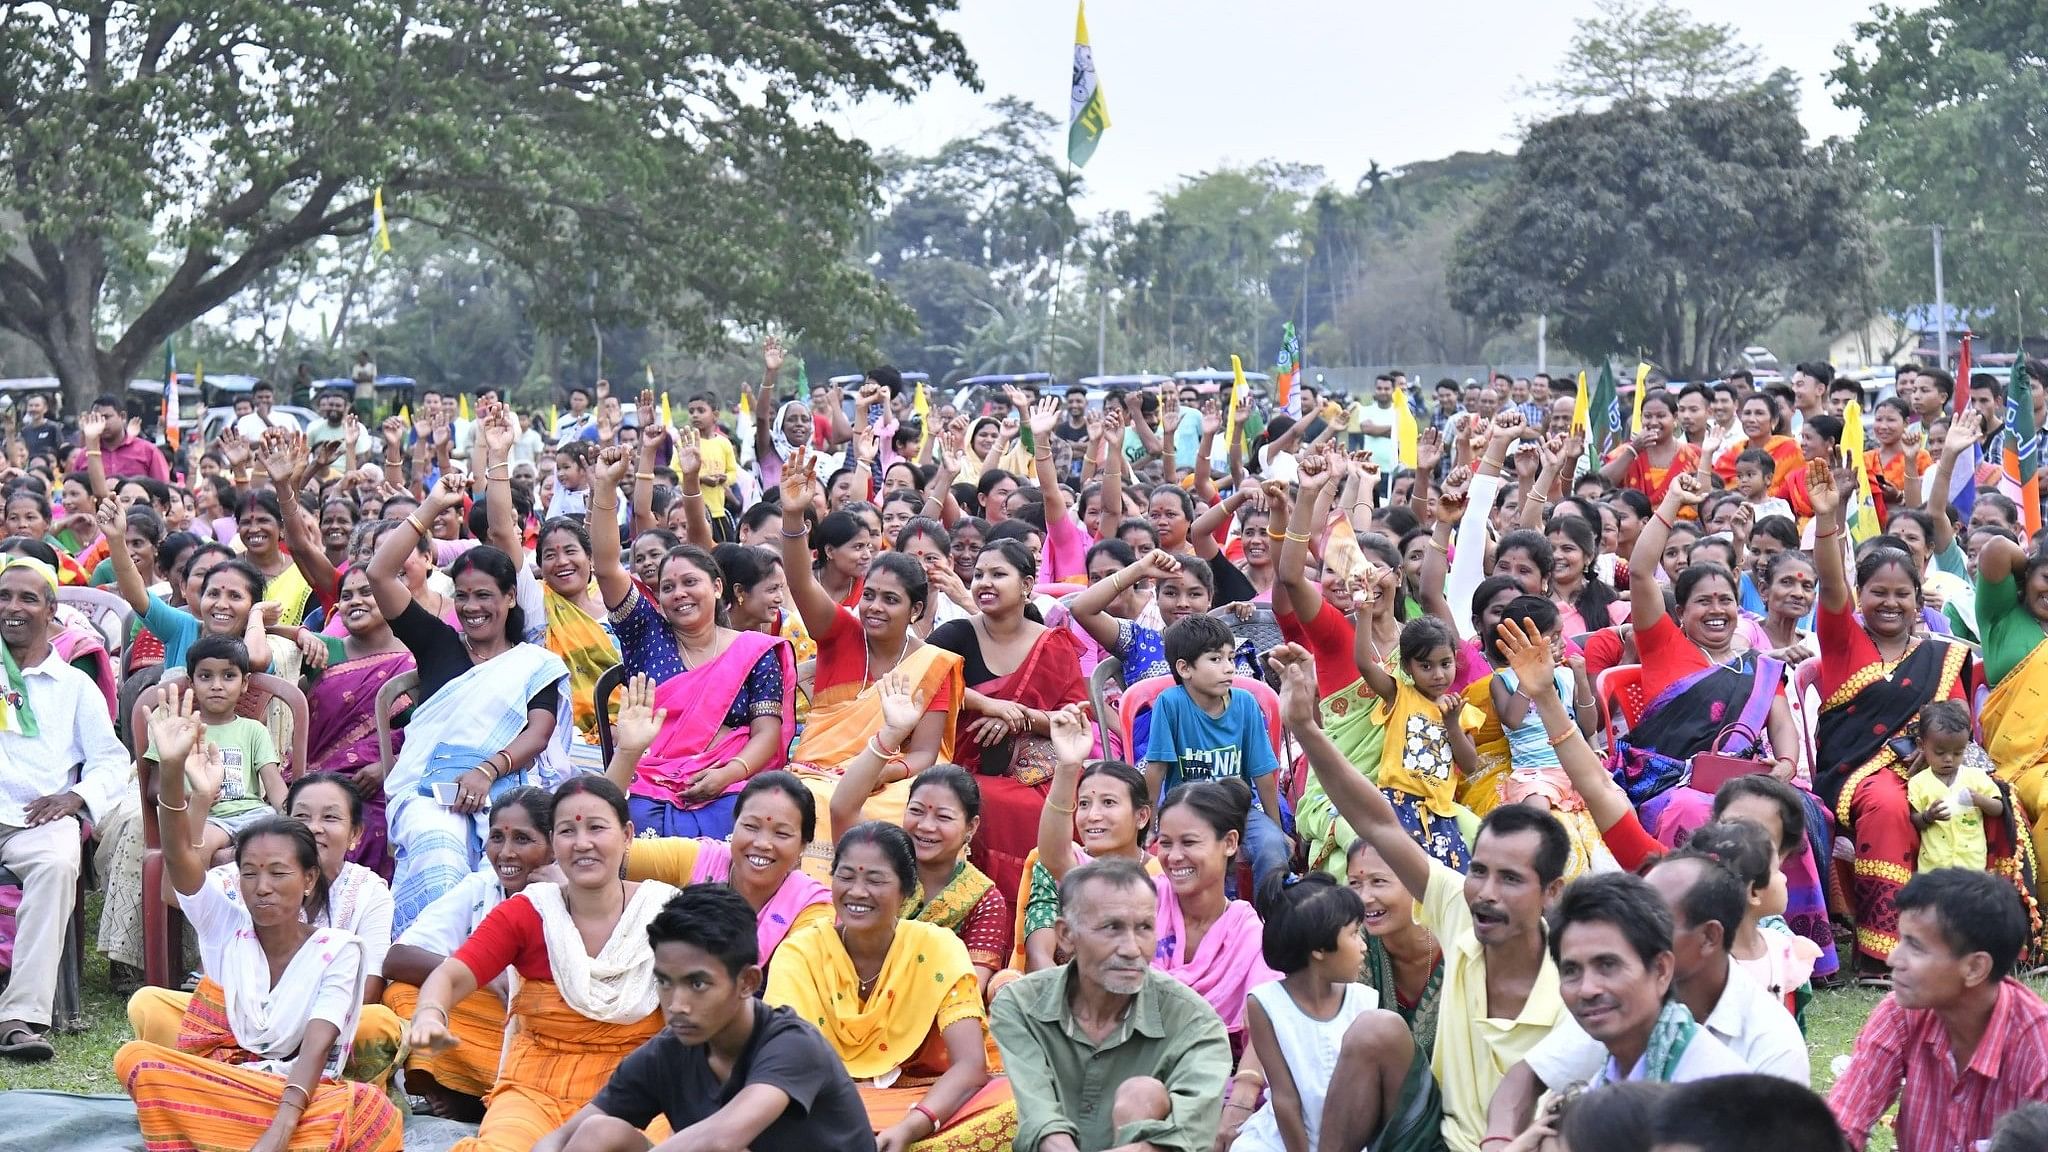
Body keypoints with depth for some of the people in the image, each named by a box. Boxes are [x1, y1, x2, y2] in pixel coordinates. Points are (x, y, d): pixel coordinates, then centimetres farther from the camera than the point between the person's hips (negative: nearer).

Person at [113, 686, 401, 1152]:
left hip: (299, 1095, -2)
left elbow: (315, 1050, -15)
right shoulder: (224, 925, 5)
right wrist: (172, 770, -30)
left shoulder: (338, 951, -2)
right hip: (217, 1086, 2)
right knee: (137, 1058, -27)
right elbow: (177, 856, -12)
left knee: (368, 1108, -35)